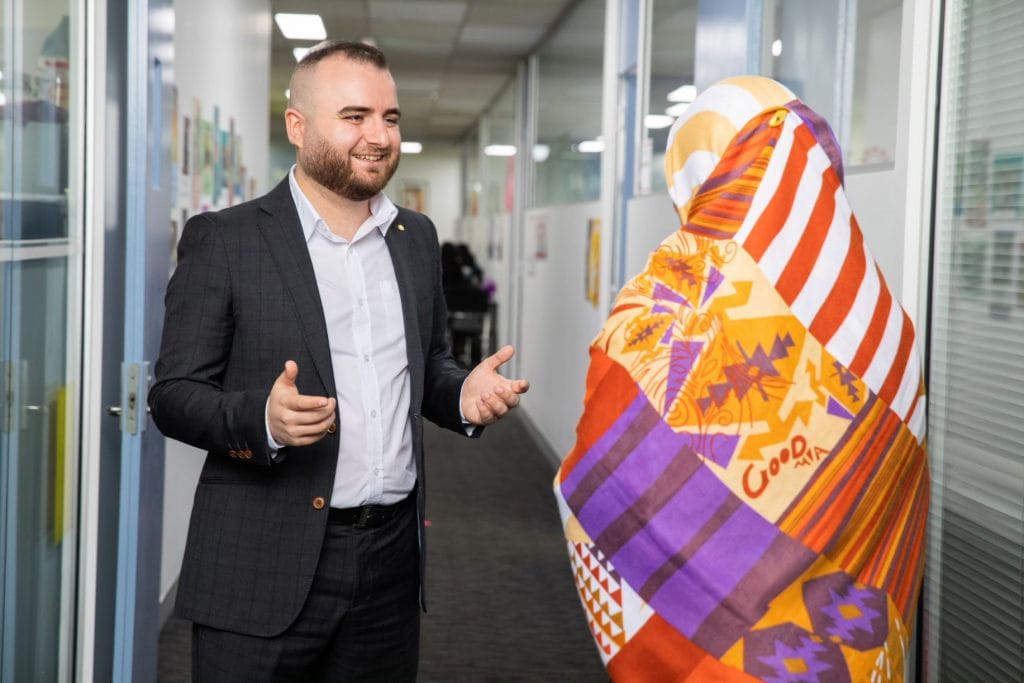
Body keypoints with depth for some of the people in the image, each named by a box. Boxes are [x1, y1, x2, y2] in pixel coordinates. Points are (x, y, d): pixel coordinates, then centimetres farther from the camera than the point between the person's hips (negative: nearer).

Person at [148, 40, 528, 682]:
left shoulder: (417, 237, 10)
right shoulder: (223, 239, -5)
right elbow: (173, 394, -5)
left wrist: (464, 393, -3)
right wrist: (263, 418, -24)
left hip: (391, 556, 5)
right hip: (266, 566, -4)